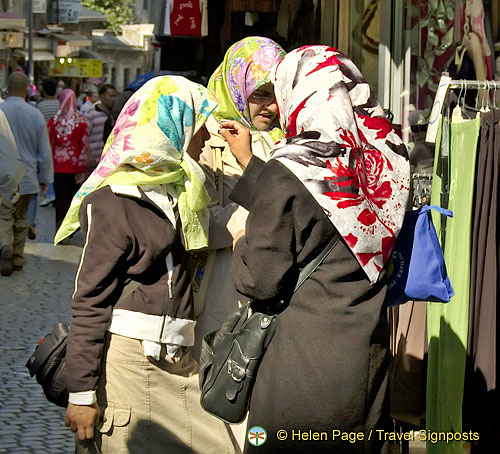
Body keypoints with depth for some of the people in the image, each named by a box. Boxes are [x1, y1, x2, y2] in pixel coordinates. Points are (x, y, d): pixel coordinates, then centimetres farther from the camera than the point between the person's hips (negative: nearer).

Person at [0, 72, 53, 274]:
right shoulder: (35, 114, -1)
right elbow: (45, 152, 4)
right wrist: (45, 178, 15)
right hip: (28, 178, 3)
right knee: (20, 218, 15)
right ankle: (17, 258, 22)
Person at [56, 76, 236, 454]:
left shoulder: (177, 193, 16)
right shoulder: (114, 202, -9)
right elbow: (90, 299, -11)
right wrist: (82, 391, -13)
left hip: (177, 361, 8)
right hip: (127, 359, -8)